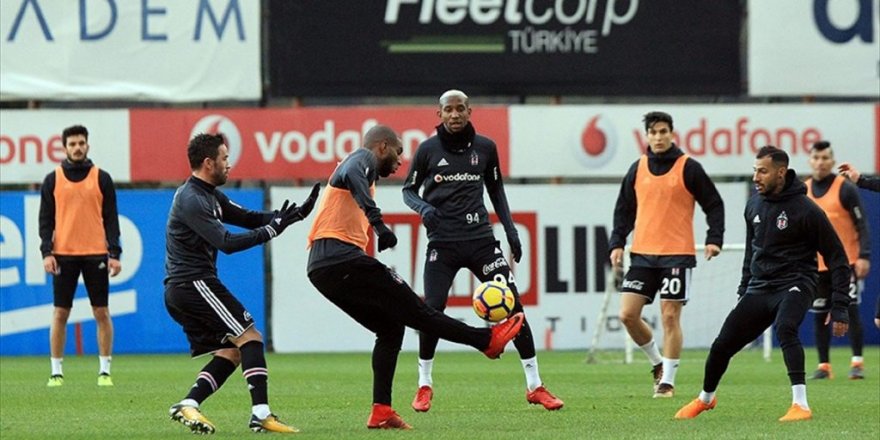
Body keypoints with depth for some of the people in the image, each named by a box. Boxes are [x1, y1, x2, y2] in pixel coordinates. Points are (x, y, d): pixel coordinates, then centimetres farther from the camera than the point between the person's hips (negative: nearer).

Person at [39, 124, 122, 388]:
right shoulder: (52, 180, 6)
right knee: (60, 314, 1)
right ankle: (56, 372, 6)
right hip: (64, 255, 0)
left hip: (96, 254, 0)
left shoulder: (101, 178, 5)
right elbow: (46, 219, 6)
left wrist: (114, 254, -3)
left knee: (102, 313, 0)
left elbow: (111, 218, 5)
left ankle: (104, 371, 6)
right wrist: (46, 252, -6)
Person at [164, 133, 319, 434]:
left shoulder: (209, 195, 17)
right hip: (194, 283, -10)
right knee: (250, 338, -11)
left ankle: (187, 406, -1)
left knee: (230, 352, 9)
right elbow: (227, 243, -20)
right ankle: (261, 414, -17)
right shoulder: (192, 201, -16)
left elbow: (248, 218, 16)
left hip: (179, 291, 10)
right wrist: (272, 229, -17)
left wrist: (295, 214, 6)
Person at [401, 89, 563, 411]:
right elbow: (408, 190, 8)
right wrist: (423, 208, -13)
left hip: (481, 239, 2)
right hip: (443, 242, -2)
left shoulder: (485, 147, 6)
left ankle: (534, 386, 5)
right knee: (432, 310, -12)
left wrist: (511, 230, 9)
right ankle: (424, 385, 9)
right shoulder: (428, 149, 0)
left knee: (513, 306, -4)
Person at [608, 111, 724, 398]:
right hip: (642, 254, 4)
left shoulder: (688, 168, -2)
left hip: (677, 255, -4)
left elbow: (714, 204, 2)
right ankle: (657, 362, 19)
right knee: (628, 314, -4)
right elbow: (624, 209, 16)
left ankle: (667, 381, 3)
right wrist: (617, 243, 5)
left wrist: (714, 239, -9)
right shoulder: (638, 169, 9)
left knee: (670, 317, -5)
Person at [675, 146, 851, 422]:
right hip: (759, 288, 6)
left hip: (794, 285, -6)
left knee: (784, 328, -36)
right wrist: (743, 290, 23)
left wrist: (839, 307, -13)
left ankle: (801, 405, -36)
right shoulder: (754, 205, 6)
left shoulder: (805, 210, -14)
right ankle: (706, 398, 35)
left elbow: (837, 258, -10)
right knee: (722, 344, 5)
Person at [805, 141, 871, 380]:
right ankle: (824, 366, 13)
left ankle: (857, 363, -2)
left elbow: (861, 224, -6)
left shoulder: (845, 188, -5)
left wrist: (864, 256, -15)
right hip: (816, 266, 4)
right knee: (819, 316, 5)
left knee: (851, 311, -8)